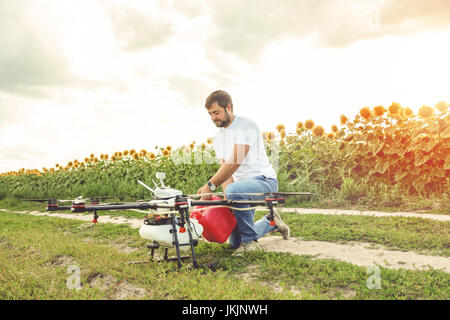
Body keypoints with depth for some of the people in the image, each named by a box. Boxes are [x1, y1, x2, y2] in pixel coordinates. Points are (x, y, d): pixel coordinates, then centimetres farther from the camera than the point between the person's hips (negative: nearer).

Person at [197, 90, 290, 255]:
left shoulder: (246, 125, -13)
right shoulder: (217, 137, 11)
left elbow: (235, 162, -24)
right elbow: (224, 169, 3)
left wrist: (210, 185, -27)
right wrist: (227, 198, -15)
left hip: (264, 180, -7)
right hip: (242, 185, 8)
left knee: (233, 191, -39)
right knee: (235, 242, 4)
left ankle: (250, 240, -18)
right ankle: (271, 222, 30)